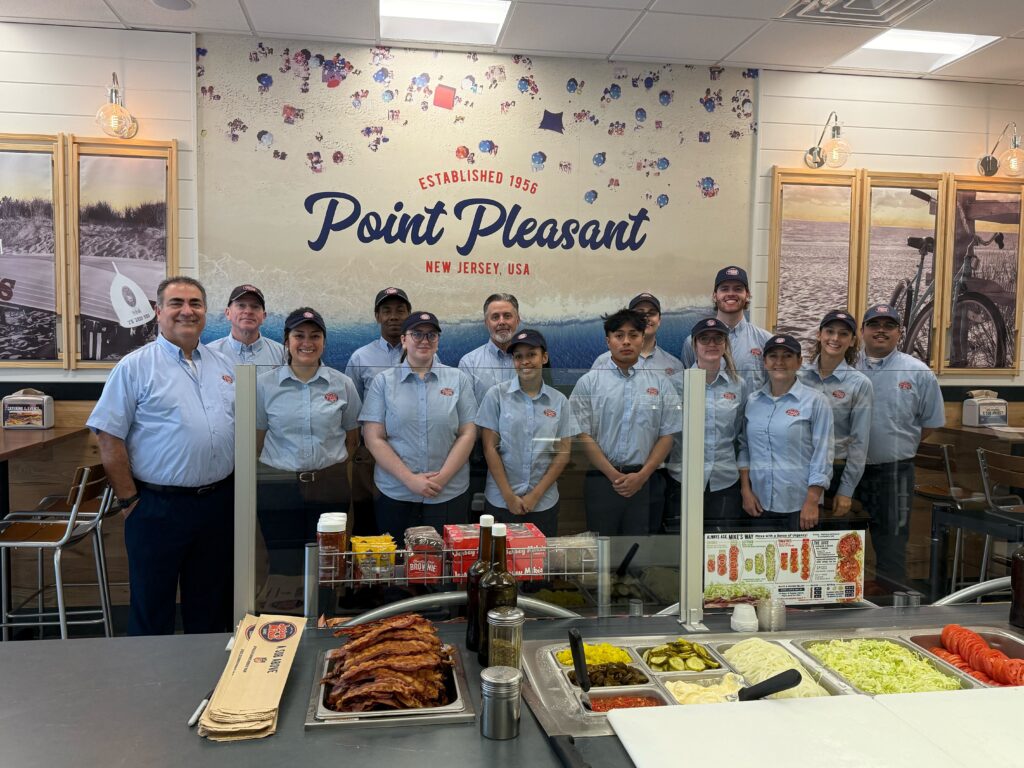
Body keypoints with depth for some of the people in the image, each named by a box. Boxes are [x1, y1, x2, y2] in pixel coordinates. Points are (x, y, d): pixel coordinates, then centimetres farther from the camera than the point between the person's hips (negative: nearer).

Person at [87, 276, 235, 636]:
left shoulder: (223, 365, 10)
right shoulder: (135, 366, -6)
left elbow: (241, 427, 15)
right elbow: (109, 437, -9)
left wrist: (232, 490, 8)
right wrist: (129, 499, -9)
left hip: (218, 504, 5)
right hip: (158, 507, -4)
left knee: (210, 606, 17)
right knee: (152, 610, 9)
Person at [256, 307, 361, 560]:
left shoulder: (343, 384, 2)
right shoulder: (264, 384, 0)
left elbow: (352, 437, 11)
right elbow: (257, 439, 4)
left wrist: (333, 466, 5)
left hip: (330, 488, 1)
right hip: (278, 488, 0)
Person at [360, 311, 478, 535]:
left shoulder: (459, 380, 6)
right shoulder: (383, 381, 3)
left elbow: (467, 434, 1)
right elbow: (374, 439, -3)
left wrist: (442, 478, -10)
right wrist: (410, 480, -11)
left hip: (450, 495, 1)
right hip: (395, 496, 0)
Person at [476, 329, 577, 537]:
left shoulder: (559, 401, 3)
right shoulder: (497, 395, -2)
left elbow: (563, 453, 2)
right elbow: (489, 448, -4)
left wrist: (536, 495, -6)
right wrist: (509, 496, -8)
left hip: (544, 503, 2)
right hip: (500, 502, -1)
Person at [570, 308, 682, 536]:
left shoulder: (660, 383, 7)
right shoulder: (589, 382, 2)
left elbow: (667, 436, 5)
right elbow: (583, 435, -3)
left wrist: (642, 476, -6)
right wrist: (614, 475, -9)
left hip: (645, 481, 1)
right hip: (601, 480, -1)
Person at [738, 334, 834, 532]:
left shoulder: (815, 401, -5)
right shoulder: (752, 401, 7)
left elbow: (822, 455, -7)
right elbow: (744, 448, 10)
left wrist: (812, 503, -11)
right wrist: (745, 491, 2)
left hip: (799, 506, -3)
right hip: (760, 503, 4)